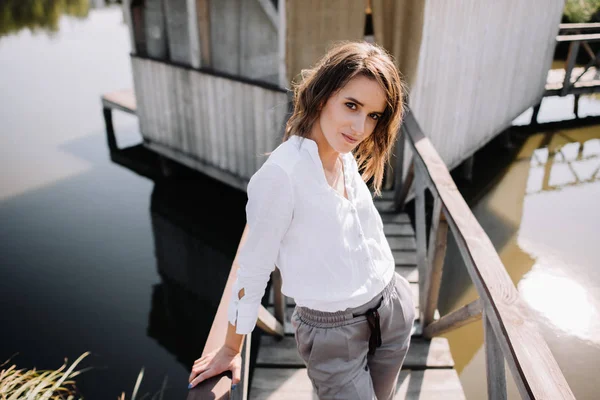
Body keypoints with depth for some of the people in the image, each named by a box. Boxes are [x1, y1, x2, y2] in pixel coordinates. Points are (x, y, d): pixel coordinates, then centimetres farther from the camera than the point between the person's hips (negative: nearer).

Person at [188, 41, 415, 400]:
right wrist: (231, 349, -6)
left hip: (393, 306, 7)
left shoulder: (348, 159, -3)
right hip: (333, 331, -7)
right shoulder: (282, 173, -26)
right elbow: (254, 267, -17)